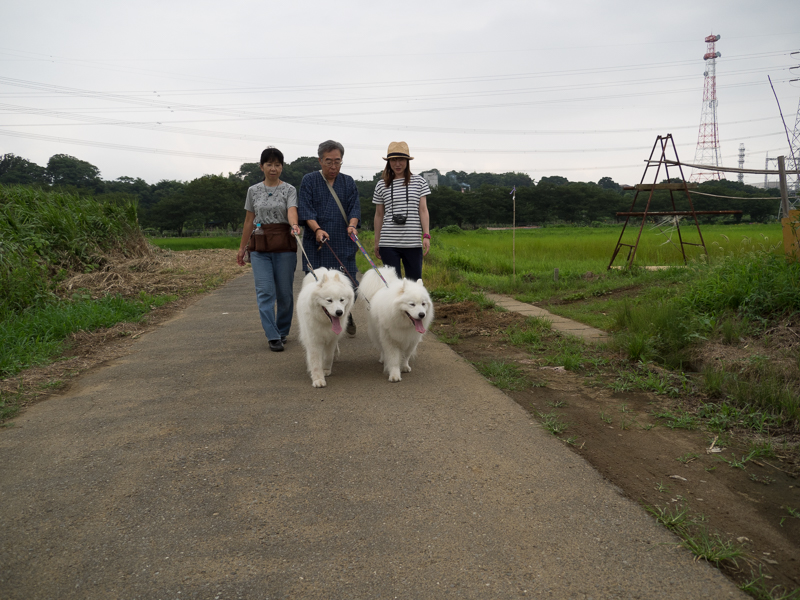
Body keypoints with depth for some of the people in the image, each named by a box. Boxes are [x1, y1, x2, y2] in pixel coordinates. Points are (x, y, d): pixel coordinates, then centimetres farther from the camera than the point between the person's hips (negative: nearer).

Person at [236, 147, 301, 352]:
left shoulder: (289, 190, 2)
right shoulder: (253, 191, 10)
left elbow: (292, 212, -17)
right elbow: (249, 221, 14)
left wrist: (294, 225, -39)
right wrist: (242, 247, 14)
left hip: (285, 246, -2)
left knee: (284, 292, 3)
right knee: (265, 292, -7)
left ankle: (282, 332, 22)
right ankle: (273, 337, -5)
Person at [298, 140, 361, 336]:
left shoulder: (348, 182, 13)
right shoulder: (309, 180, 6)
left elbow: (354, 207, 3)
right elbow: (305, 209, -4)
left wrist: (352, 225, -18)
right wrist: (317, 229, -20)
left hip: (343, 243, 2)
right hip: (316, 244, -1)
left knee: (350, 286, -2)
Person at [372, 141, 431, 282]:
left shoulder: (419, 182, 7)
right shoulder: (382, 185, 9)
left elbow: (423, 210, 3)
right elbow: (379, 215, 13)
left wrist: (426, 236, -6)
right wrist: (376, 242, 12)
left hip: (413, 242, 0)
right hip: (388, 243, 0)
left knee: (414, 280, 3)